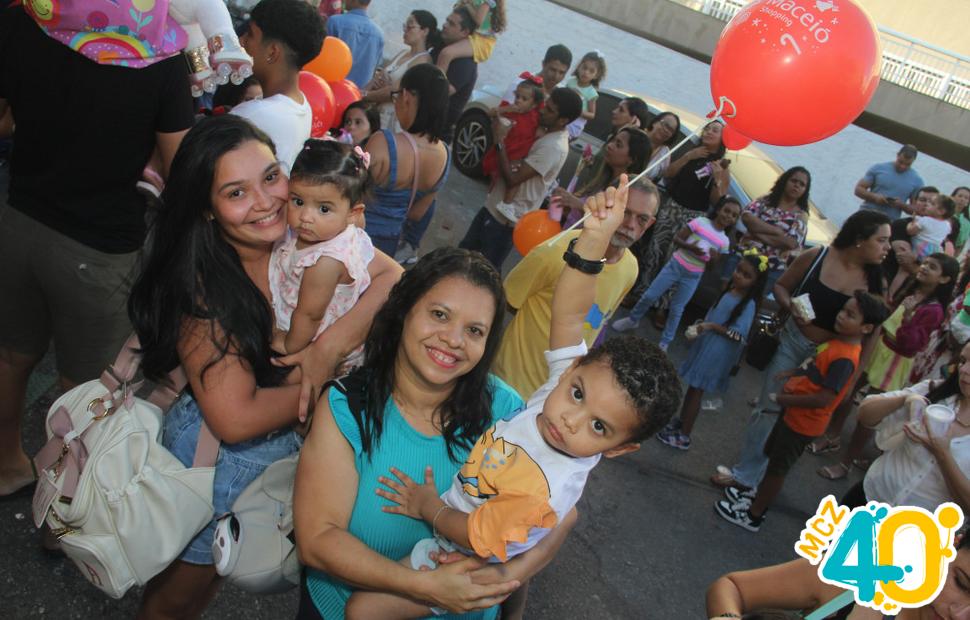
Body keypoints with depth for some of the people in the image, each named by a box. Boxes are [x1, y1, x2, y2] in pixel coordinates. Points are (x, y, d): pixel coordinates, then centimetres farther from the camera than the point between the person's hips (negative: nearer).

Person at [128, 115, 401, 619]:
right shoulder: (200, 285, -26)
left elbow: (394, 278, -24)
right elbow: (235, 418, -30)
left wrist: (330, 347, -34)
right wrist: (322, 378, -21)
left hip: (300, 436, 4)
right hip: (221, 454, -4)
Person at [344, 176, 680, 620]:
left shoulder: (545, 493, -38)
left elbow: (475, 536, -26)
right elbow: (568, 314, -27)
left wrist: (427, 507, -11)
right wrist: (594, 239, -39)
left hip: (455, 556, -7)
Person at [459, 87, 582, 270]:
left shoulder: (554, 147, -25)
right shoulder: (546, 132, 5)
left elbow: (512, 178, -26)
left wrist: (500, 141, -21)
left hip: (505, 217, -10)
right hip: (495, 206, 10)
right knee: (465, 250, 21)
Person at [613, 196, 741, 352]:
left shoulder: (724, 241, 0)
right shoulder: (700, 222, -8)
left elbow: (714, 265, 9)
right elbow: (676, 239, -7)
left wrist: (714, 257, -14)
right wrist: (689, 246, -26)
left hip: (693, 277, 1)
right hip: (675, 266, -1)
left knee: (677, 309, 6)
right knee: (649, 296, 4)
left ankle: (664, 343, 19)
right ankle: (632, 320, 28)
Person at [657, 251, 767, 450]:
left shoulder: (748, 304, -19)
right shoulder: (729, 291, 4)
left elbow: (739, 335, -23)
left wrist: (713, 327, -25)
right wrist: (701, 326, 6)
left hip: (717, 353, -7)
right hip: (704, 345, 7)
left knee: (696, 390, 2)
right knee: (692, 387, 18)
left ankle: (684, 436, 14)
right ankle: (681, 421, 36)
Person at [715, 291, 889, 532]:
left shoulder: (845, 358, -29)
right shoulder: (838, 341, 0)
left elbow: (824, 399, -32)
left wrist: (784, 399, -23)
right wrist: (795, 373, 1)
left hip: (804, 422, -9)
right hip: (794, 413, 9)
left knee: (777, 467, 8)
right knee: (773, 454, 26)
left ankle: (753, 516, 26)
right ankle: (759, 496, 47)